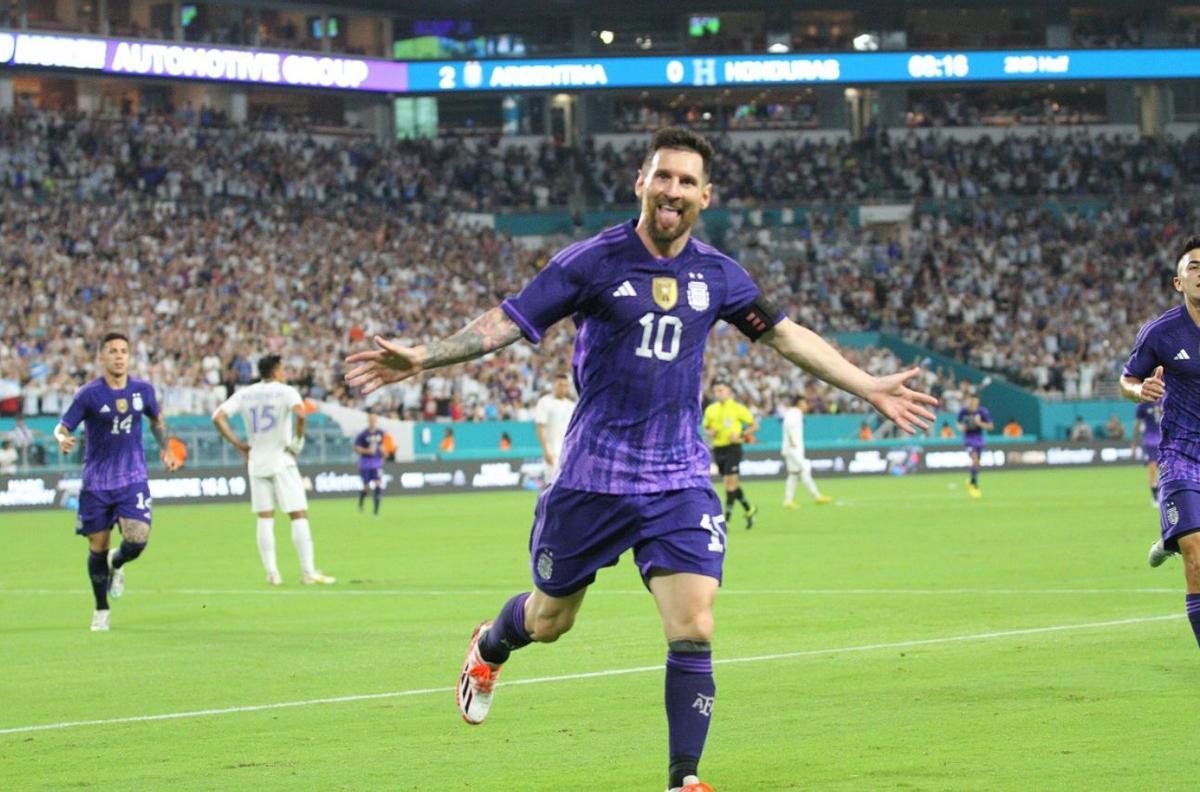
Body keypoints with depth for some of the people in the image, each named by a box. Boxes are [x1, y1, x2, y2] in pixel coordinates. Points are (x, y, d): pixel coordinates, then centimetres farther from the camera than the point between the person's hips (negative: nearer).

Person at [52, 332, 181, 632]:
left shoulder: (143, 389, 1)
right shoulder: (88, 394, -8)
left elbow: (157, 418, 22)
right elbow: (62, 427, -7)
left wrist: (165, 449, 16)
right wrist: (62, 438, -29)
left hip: (133, 478, 1)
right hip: (97, 481, -1)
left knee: (137, 539, -17)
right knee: (97, 547, 3)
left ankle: (117, 564, 21)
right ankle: (101, 610, 23)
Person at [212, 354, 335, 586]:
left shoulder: (244, 394, 8)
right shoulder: (285, 392, -5)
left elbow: (218, 417, 0)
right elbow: (300, 414, -24)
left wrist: (238, 444, 4)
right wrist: (298, 441, -10)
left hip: (256, 462, 4)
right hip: (281, 461, -4)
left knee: (265, 519, 8)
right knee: (299, 515, 0)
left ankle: (271, 573, 4)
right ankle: (307, 571, -4)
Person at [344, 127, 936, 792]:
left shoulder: (716, 275, 4)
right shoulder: (594, 261, -8)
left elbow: (785, 335, 17)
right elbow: (507, 322, -9)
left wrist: (869, 388, 18)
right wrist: (422, 358, -21)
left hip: (680, 481, 2)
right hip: (593, 478, -2)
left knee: (693, 631, -12)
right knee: (549, 622, 13)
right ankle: (489, 648, 49)